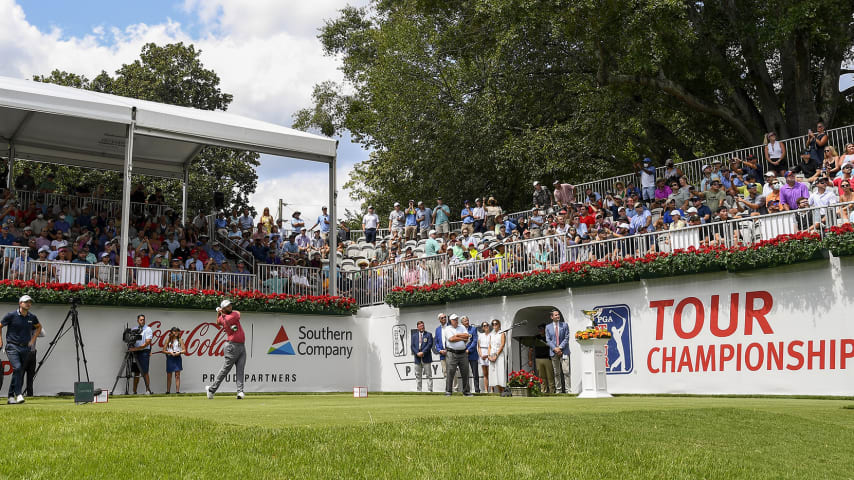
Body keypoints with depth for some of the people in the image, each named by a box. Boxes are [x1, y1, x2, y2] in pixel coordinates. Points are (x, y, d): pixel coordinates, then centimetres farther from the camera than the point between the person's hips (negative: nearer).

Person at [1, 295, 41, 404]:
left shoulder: (32, 317, 6)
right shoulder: (11, 315, -5)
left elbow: (39, 327, 26)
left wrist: (33, 339, 17)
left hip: (25, 348, 4)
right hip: (12, 347, -4)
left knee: (21, 373, 5)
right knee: (17, 367, -24)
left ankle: (11, 397, 16)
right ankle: (18, 394, -21)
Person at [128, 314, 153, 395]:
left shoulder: (148, 329, -3)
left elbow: (147, 343, -11)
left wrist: (136, 348, -16)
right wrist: (131, 347, -2)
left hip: (144, 352, -5)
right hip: (136, 353, 5)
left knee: (144, 372, -8)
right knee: (136, 373, 7)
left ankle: (148, 390, -3)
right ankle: (134, 392, 10)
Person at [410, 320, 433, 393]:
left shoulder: (428, 335, 4)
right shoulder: (414, 335, 13)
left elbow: (429, 345, -7)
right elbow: (412, 346, 6)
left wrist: (422, 352, -15)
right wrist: (417, 353, -10)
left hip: (426, 358, -3)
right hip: (417, 358, 3)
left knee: (429, 375, -3)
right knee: (418, 376, 7)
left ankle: (429, 390, -1)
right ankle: (418, 390, 12)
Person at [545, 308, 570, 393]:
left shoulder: (564, 325, 7)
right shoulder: (548, 327, 10)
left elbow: (567, 338, 2)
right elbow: (548, 340, 5)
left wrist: (560, 347, -9)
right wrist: (555, 348, -10)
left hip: (564, 351, -1)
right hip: (554, 352, 1)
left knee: (566, 371, -9)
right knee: (556, 373, 5)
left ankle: (567, 390, -6)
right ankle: (558, 390, 9)